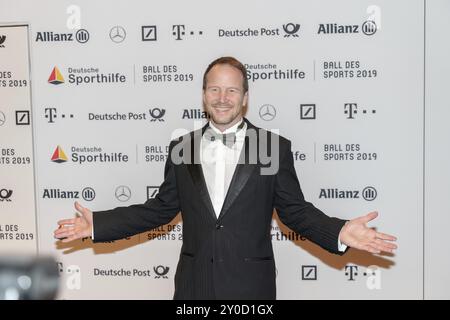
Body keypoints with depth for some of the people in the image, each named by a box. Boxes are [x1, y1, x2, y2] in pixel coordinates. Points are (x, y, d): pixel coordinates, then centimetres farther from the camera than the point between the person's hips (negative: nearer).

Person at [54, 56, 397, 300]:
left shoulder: (275, 147, -4)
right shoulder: (182, 147, 3)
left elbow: (295, 211, -2)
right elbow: (161, 208, 7)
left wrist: (340, 232, -20)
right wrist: (98, 223, 1)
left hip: (250, 285, -2)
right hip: (194, 284, 2)